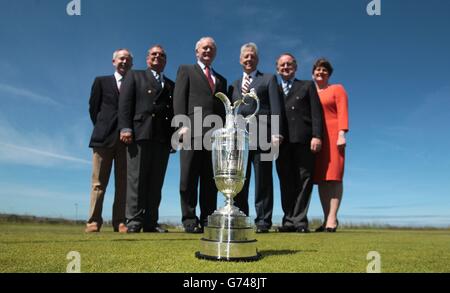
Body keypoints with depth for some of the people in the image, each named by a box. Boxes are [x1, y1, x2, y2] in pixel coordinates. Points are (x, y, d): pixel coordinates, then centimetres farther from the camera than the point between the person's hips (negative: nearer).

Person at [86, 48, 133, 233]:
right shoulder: (101, 81, 15)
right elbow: (93, 108, 13)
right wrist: (102, 129, 8)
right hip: (104, 137, 0)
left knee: (123, 183, -1)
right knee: (99, 182, -2)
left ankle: (120, 222, 2)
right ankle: (93, 221, 0)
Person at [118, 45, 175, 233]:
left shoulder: (171, 85, 25)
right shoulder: (134, 76, 17)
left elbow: (174, 111, 16)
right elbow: (125, 103, 3)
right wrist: (125, 128, -11)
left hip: (163, 137, 3)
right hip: (140, 133, -3)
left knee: (156, 182, 1)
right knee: (136, 179, -6)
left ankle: (150, 222, 3)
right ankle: (134, 221, -4)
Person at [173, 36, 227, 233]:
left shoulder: (221, 79, 28)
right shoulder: (186, 70, 17)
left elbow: (223, 108, 21)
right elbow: (179, 98, 3)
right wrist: (183, 124, -11)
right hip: (193, 130, -3)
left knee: (210, 179, 1)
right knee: (189, 177, -4)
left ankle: (207, 220, 6)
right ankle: (189, 220, 1)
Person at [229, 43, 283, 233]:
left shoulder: (269, 79, 13)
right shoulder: (234, 85, 24)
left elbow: (275, 107, 1)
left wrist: (275, 133, -11)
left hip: (261, 136, -3)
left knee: (263, 180, -1)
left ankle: (263, 221, 5)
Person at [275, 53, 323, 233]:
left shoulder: (308, 86, 17)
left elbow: (316, 113, 5)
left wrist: (316, 136, -9)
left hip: (303, 139, -2)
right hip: (282, 141, 2)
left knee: (304, 180, -3)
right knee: (286, 181, 1)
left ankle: (299, 220, 1)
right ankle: (289, 220, 5)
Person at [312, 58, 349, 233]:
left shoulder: (337, 89, 9)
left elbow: (343, 112, -3)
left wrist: (341, 134, -16)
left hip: (332, 135, -4)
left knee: (334, 176, -9)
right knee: (321, 177, 2)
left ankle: (332, 217, -10)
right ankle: (327, 218, 5)